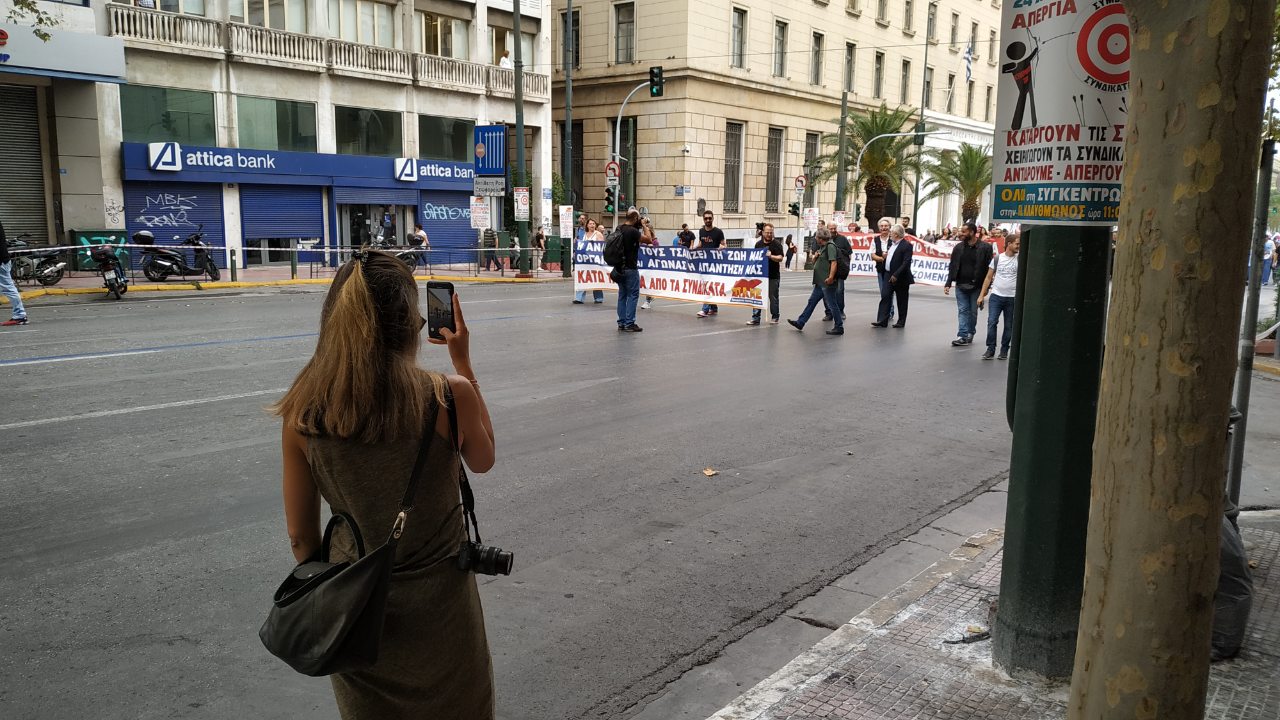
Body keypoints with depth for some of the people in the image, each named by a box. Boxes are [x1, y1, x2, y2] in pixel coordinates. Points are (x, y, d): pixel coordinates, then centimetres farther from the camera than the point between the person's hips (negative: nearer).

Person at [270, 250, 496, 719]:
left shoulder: (302, 411, -14)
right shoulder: (450, 396, -21)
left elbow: (300, 535, -4)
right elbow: (482, 460, 1)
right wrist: (464, 363, 3)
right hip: (437, 602, -2)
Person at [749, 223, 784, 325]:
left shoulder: (777, 244, -4)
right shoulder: (758, 244, 10)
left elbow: (780, 258, -13)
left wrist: (771, 256, -29)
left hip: (773, 276, -4)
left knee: (773, 297, 3)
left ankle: (775, 317, 15)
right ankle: (755, 318, 5)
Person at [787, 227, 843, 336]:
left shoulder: (830, 246, -12)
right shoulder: (822, 247, 18)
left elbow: (833, 262, -23)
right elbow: (814, 263, 24)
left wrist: (831, 277, -33)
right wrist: (815, 257, 2)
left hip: (827, 283, -10)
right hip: (820, 282, 10)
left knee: (832, 304, -5)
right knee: (811, 302, 14)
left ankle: (839, 327, 1)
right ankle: (800, 323, 20)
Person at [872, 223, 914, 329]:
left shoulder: (907, 246, -13)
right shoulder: (890, 243, 12)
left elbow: (906, 263, -20)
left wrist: (896, 275, -24)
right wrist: (885, 256, 4)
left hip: (900, 278, -7)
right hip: (888, 275, 7)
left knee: (901, 301, 5)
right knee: (885, 297, 0)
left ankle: (901, 322, 14)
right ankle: (882, 321, -1)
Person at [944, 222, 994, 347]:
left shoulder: (985, 248, -6)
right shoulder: (958, 248, 5)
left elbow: (989, 268, -6)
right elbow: (952, 267, 8)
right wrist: (948, 284, 1)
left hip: (976, 286, -3)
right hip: (960, 285, 3)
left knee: (973, 311, 8)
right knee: (963, 310, 0)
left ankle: (970, 333, 21)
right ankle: (963, 336, -2)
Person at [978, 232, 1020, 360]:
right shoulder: (997, 258, 3)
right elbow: (988, 278, 6)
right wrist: (982, 295, 3)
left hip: (1012, 297, 0)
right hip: (996, 295, 0)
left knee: (1009, 326, 6)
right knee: (992, 322, -8)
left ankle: (1004, 350, 17)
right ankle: (990, 349, -1)